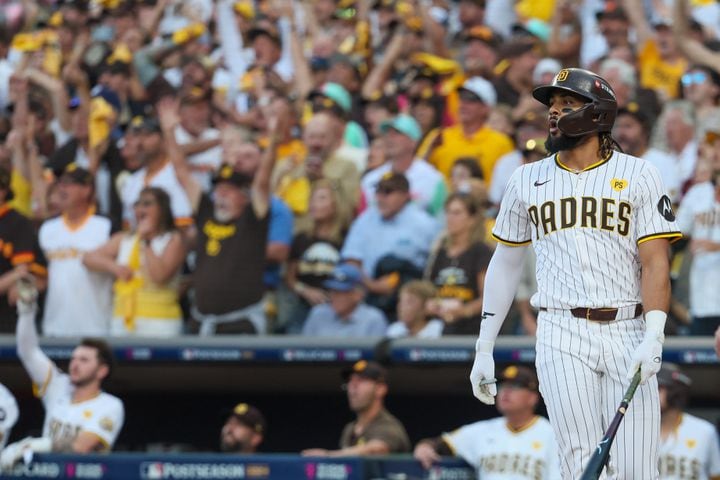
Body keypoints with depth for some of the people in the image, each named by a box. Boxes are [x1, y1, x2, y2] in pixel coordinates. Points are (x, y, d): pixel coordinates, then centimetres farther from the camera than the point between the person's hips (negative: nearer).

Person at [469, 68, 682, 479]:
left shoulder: (637, 175, 5)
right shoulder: (528, 180, 13)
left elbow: (655, 262, -3)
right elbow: (505, 264, 19)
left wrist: (653, 338, -17)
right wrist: (484, 350, 14)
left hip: (628, 333, -1)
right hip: (563, 338, 1)